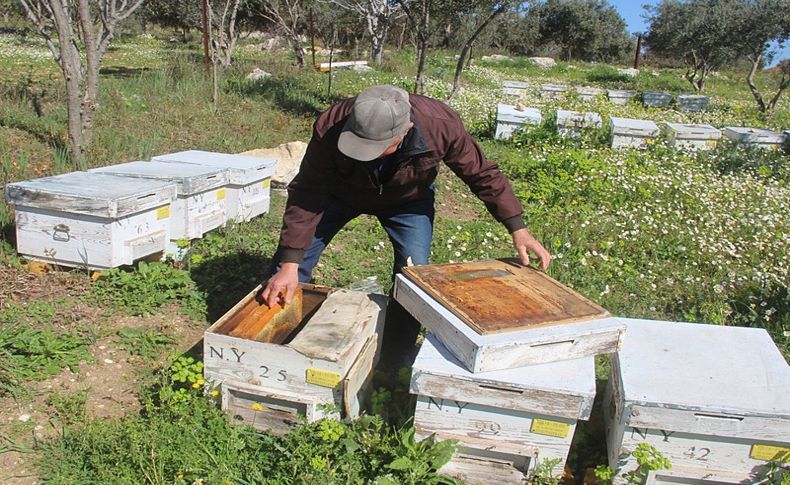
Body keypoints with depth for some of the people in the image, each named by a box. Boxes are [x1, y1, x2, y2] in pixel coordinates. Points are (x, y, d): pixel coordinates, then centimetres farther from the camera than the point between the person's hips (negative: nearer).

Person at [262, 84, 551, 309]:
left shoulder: (441, 125, -37)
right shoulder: (331, 127, -38)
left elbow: (483, 175, -22)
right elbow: (306, 194, -31)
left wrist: (518, 230, -21)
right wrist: (289, 266, -34)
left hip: (407, 199, 0)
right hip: (340, 191, 0)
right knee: (290, 269, -4)